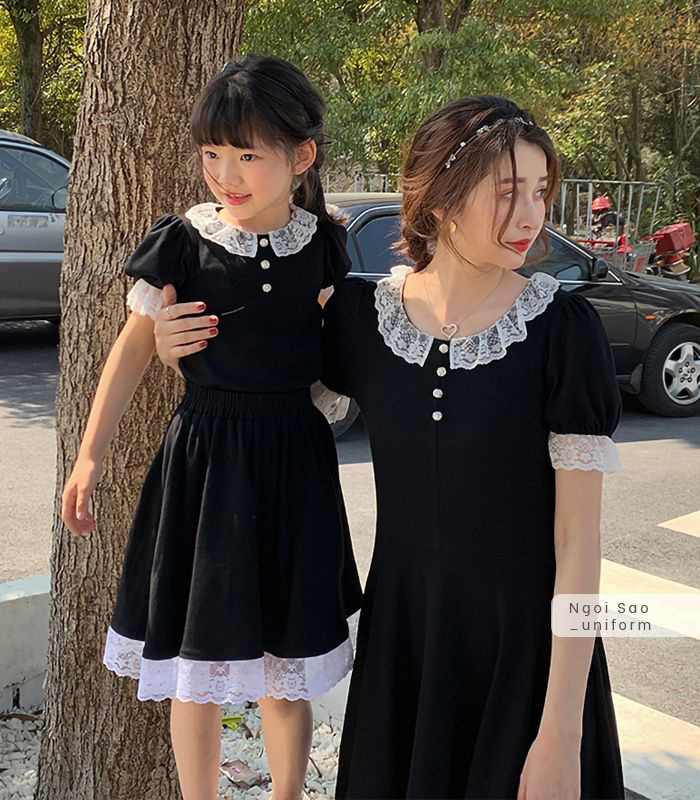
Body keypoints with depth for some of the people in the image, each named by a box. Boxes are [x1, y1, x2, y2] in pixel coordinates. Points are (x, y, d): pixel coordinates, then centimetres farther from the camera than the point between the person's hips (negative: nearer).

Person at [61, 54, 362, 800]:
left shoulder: (323, 245, -1)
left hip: (294, 458, 2)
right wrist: (89, 455, -1)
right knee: (196, 659, 10)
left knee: (285, 667, 12)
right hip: (204, 453, -1)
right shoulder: (181, 241, -7)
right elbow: (134, 347, -1)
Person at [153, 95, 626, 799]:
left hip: (526, 639, -3)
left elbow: (579, 540, -13)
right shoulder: (361, 312, -6)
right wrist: (182, 360, -3)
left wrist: (562, 734, -14)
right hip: (397, 623, 3)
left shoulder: (562, 326, -14)